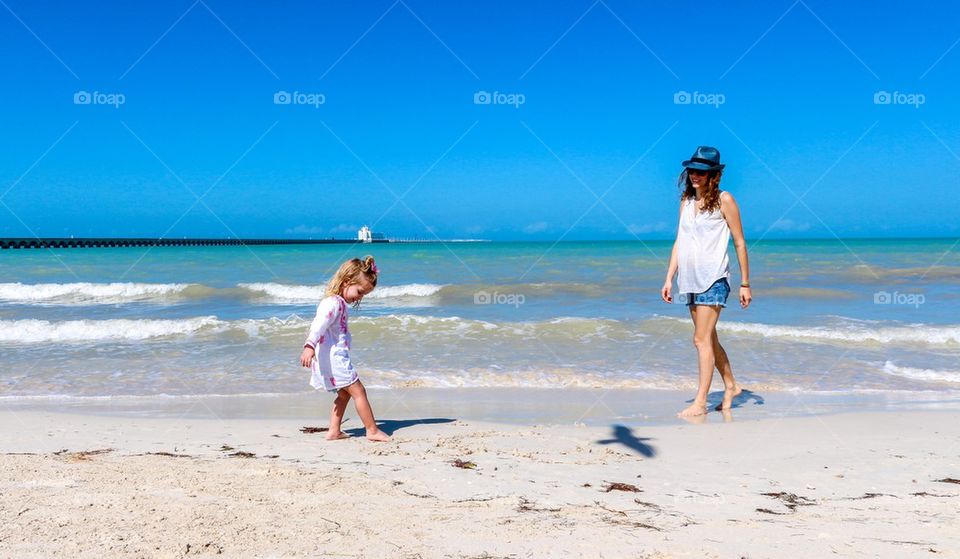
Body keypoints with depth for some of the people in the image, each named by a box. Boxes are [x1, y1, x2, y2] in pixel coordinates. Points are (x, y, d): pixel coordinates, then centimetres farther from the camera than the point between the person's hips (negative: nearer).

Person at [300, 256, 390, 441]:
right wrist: (309, 346, -42)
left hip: (336, 358, 11)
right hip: (334, 358, -11)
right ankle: (372, 431, 0)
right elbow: (318, 325, -30)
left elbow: (318, 325, 26)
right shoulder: (333, 303, -16)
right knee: (358, 391, -6)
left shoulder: (339, 303, 16)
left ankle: (334, 431, 18)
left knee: (344, 394, 16)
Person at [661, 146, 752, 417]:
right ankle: (731, 386, 34)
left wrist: (745, 284, -3)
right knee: (710, 339, 16)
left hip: (714, 279, -7)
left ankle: (700, 402, -7)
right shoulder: (686, 200, 12)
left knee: (702, 340, -11)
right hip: (690, 280, 7)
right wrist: (669, 279, 10)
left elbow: (740, 243, -3)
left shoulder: (723, 200, -5)